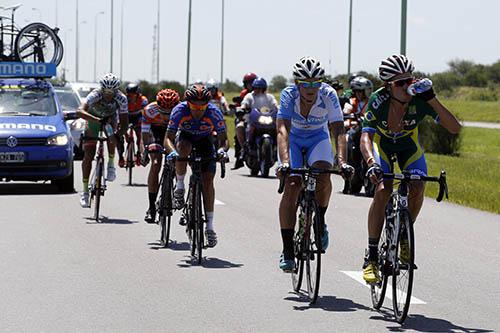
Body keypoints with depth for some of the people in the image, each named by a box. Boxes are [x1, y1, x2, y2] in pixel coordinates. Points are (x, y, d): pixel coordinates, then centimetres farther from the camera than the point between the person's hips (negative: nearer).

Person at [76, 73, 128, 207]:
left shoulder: (121, 99, -29)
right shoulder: (95, 95, -34)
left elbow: (124, 123, -24)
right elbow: (80, 111, -49)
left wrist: (118, 136, -43)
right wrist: (98, 119, -62)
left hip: (109, 120, 1)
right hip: (93, 121, -1)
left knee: (111, 136, -34)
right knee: (88, 155, -9)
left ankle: (111, 164, -9)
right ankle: (85, 191, 0)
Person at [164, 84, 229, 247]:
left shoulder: (214, 113, -31)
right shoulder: (179, 110, -32)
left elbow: (223, 139, -26)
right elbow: (168, 138, -31)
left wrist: (222, 149, -49)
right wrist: (172, 151, -52)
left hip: (205, 140, 0)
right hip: (185, 136, 0)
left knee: (208, 179, -14)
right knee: (183, 148, -38)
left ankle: (209, 226, -9)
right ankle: (179, 187, -15)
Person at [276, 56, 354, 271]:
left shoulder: (328, 95, -27)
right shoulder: (289, 94, -29)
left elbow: (338, 130, -33)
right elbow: (282, 130, -38)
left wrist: (342, 161, -48)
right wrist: (284, 162, -53)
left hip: (318, 138, 1)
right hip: (294, 139, -1)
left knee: (323, 176, -28)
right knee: (292, 186, -18)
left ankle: (320, 223, 0)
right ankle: (287, 250, -14)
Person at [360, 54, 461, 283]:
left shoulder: (420, 98, -29)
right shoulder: (378, 100, -32)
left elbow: (454, 128, -34)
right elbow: (365, 137, -38)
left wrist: (432, 100, -44)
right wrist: (371, 163, -57)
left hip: (409, 145, 2)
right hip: (381, 144, -1)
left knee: (417, 188, -24)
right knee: (383, 190, -25)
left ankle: (404, 237, 4)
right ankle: (371, 257, -17)